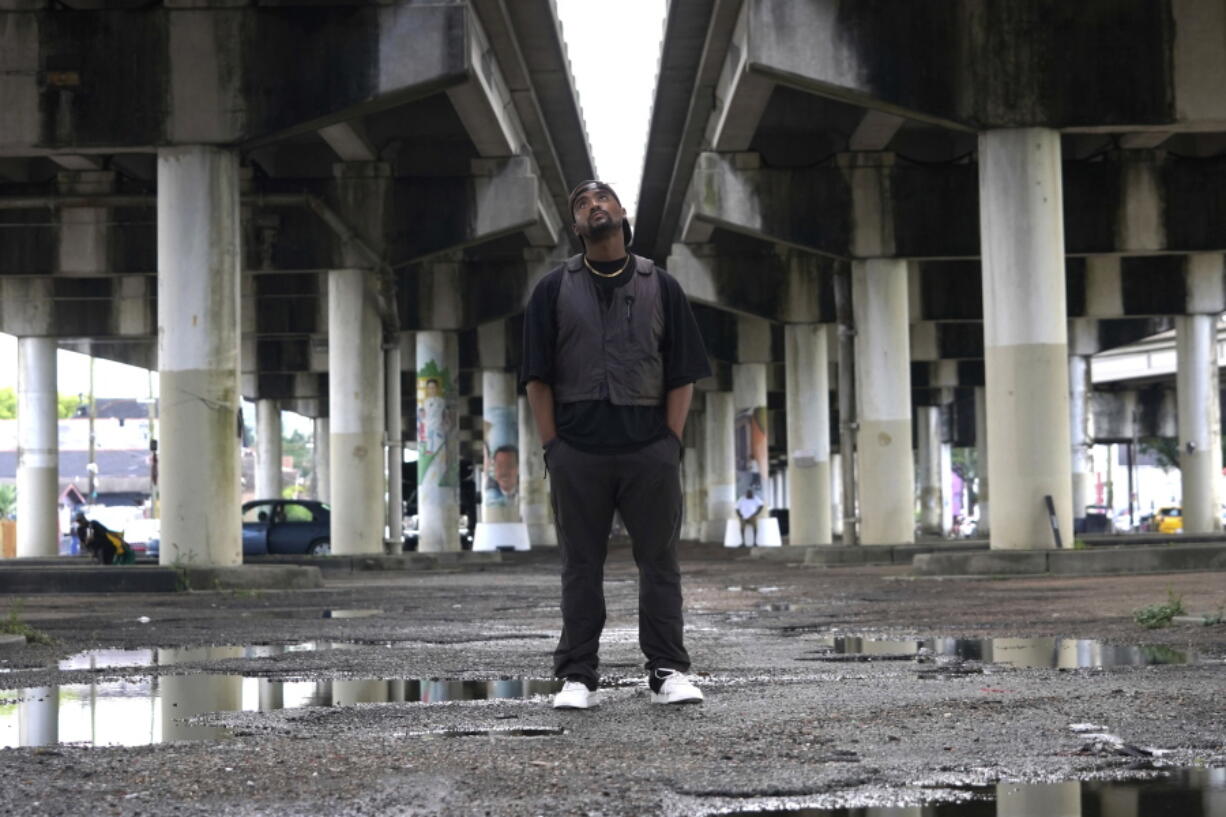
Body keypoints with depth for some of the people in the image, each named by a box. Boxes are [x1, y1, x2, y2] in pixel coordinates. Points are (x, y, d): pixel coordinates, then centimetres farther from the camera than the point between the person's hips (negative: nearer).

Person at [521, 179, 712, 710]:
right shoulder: (554, 289, 8)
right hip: (577, 449, 0)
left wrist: (671, 442, -2)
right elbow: (537, 376, 6)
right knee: (581, 566, 4)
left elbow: (683, 374, 7)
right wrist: (552, 447, -2)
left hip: (649, 449, 0)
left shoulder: (661, 287, 9)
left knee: (659, 561, 1)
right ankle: (578, 678, 8)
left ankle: (668, 673, 5)